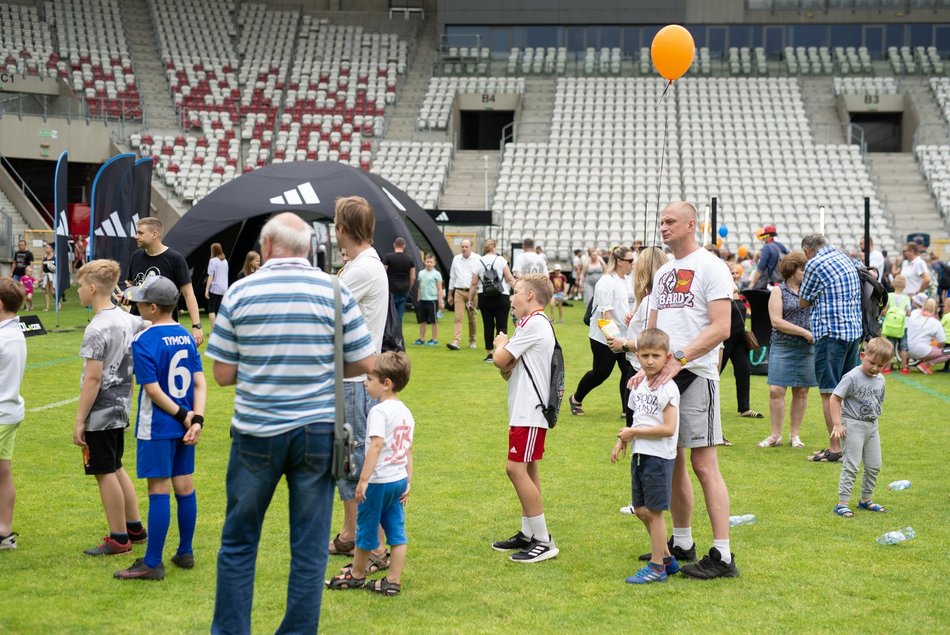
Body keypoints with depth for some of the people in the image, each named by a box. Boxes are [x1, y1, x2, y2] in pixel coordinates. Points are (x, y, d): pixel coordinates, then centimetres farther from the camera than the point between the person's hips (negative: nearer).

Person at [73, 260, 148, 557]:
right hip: (121, 407, 9)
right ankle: (135, 527, 27)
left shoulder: (96, 329, -19)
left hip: (100, 413, -8)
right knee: (116, 468, 20)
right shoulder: (128, 319, 4)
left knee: (105, 473, 2)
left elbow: (93, 379, -20)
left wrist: (79, 420, -16)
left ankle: (119, 539, 10)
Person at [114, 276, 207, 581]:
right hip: (184, 428, 7)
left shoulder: (144, 341, -15)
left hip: (157, 427, -7)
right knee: (184, 486, 13)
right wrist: (196, 418, -7)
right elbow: (200, 382, 0)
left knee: (159, 491, -3)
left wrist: (182, 416, -10)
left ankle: (152, 563, 3)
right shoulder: (186, 336, 6)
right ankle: (185, 553, 24)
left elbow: (153, 390, -18)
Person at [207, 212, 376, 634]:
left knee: (238, 543, 13)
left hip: (256, 432, 0)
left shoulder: (241, 292, -4)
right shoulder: (335, 291, -3)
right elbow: (365, 364, 1)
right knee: (309, 548, 7)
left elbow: (223, 374, -2)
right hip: (317, 430, 0)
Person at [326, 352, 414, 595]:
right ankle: (393, 582, 11)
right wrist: (408, 481, 16)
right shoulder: (406, 412, 9)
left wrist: (363, 480, -25)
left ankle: (356, 575, 26)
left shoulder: (379, 411, -16)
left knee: (366, 529, 10)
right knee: (396, 532, 9)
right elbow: (408, 450, 12)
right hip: (399, 480, 8)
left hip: (379, 481, -8)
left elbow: (376, 445, -25)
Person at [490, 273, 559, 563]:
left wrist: (501, 344, 5)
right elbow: (507, 370, 19)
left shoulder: (533, 323, -14)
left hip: (529, 411, -11)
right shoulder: (537, 323, 19)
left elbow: (500, 360, -16)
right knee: (528, 470, 15)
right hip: (525, 409, 11)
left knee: (517, 468, -13)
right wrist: (506, 366, -4)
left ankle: (543, 541, -11)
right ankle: (528, 534, 24)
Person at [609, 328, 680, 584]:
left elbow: (668, 428, -20)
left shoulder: (667, 389, -14)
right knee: (641, 510, 13)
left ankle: (656, 567, 8)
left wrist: (634, 432, -17)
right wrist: (622, 441, 4)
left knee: (654, 511, -2)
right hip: (639, 455, 8)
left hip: (659, 457, -8)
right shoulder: (639, 386, 10)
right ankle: (667, 558, 27)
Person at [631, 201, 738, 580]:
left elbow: (720, 328, -16)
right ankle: (682, 544, 23)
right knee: (672, 462, 12)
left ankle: (722, 556, -6)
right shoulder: (663, 272, 18)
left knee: (704, 465, -9)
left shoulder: (710, 267, -7)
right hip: (662, 375, 8)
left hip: (695, 374, -8)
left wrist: (678, 360, -22)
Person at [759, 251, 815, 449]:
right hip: (782, 348, -3)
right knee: (776, 390, -7)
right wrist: (804, 332, -12)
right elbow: (776, 321, -9)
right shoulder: (778, 291, 2)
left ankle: (795, 435, 14)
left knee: (801, 392, 5)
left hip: (807, 349, 3)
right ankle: (775, 435, 4)